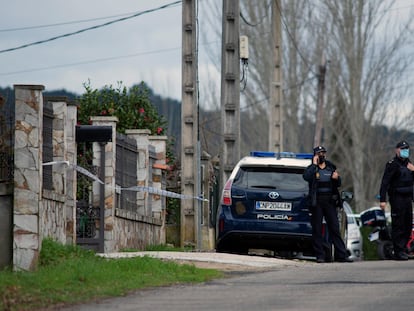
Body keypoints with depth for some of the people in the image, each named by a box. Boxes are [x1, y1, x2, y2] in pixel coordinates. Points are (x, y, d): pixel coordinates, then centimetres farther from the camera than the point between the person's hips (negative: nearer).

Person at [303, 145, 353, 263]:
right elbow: (306, 177, -20)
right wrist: (314, 164, -14)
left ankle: (341, 255, 0)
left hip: (329, 201, 3)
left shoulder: (331, 168, 13)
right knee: (317, 229, 0)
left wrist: (336, 178, -7)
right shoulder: (311, 169, 2)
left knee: (335, 228, 1)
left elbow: (338, 184, 15)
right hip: (316, 202, -3)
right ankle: (320, 255, 4)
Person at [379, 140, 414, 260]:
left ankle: (403, 248, 19)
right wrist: (382, 199, -19)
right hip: (397, 198, -8)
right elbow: (385, 183, -12)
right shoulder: (392, 164, -7)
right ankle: (398, 252, -6)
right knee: (398, 226, -7)